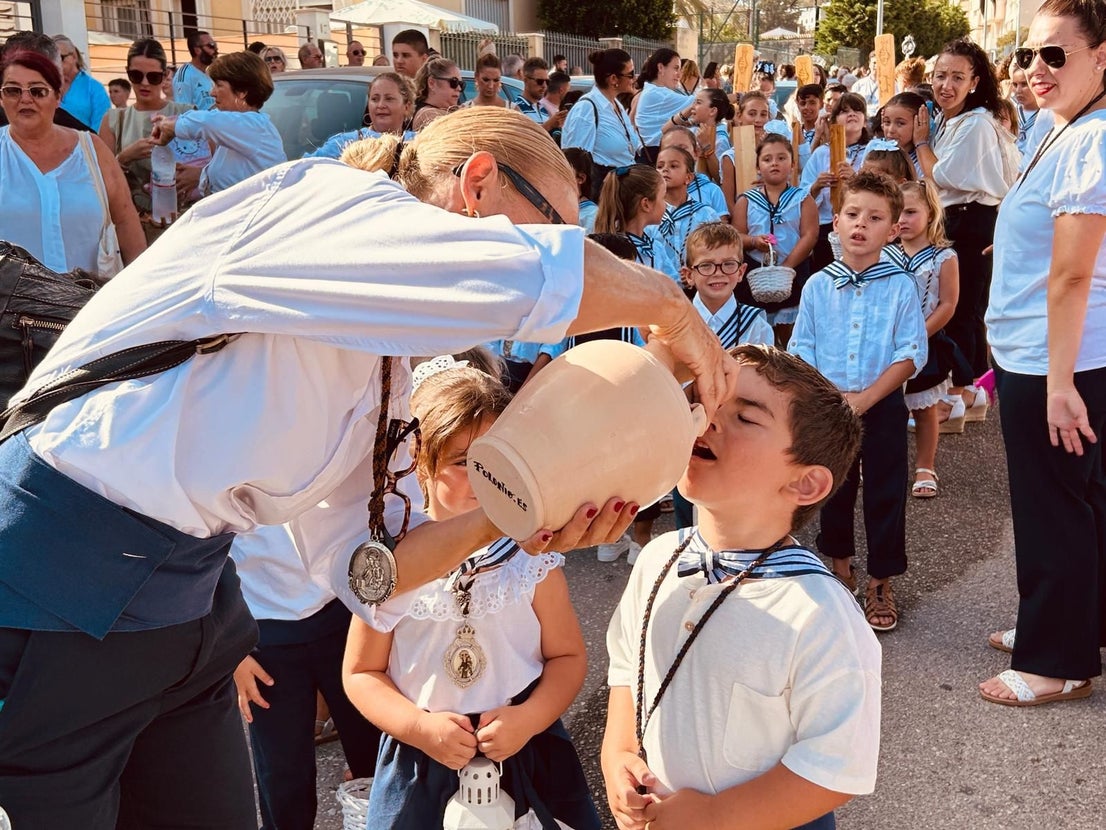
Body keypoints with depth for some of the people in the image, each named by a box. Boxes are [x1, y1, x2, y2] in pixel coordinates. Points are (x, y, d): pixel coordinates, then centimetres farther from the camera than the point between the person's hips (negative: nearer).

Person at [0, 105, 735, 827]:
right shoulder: (319, 199, -16)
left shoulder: (385, 369, 8)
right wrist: (669, 307, -16)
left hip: (188, 592, 8)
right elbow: (531, 276, -34)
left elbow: (364, 565, 5)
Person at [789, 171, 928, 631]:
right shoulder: (817, 286, 0)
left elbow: (911, 355, -8)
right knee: (833, 488, 14)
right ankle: (839, 566, 33)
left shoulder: (900, 286, -6)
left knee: (885, 495, 4)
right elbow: (801, 352, 2)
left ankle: (880, 583, 17)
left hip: (883, 407, -2)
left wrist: (864, 398, -16)